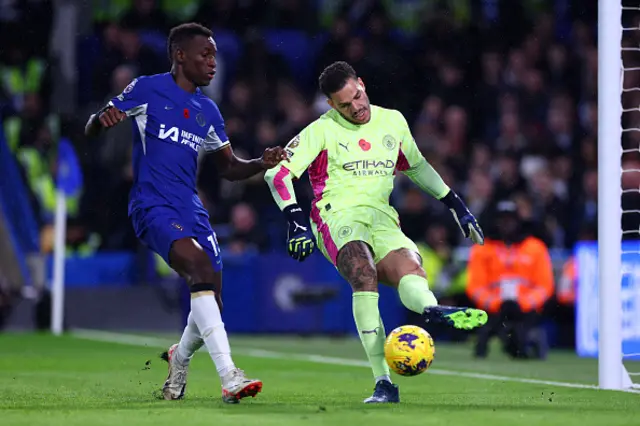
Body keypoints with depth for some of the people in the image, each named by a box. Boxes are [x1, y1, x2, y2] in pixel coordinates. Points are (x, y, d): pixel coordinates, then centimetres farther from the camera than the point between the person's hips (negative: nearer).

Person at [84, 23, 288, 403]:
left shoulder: (208, 110, 18)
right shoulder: (147, 89, 2)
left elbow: (229, 168, 21)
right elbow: (91, 130, 3)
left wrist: (261, 164, 1)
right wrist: (102, 119, -22)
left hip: (191, 209, 7)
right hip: (153, 206, -7)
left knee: (210, 299, 1)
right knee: (201, 266, -29)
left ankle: (179, 359, 36)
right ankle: (229, 378, -37)